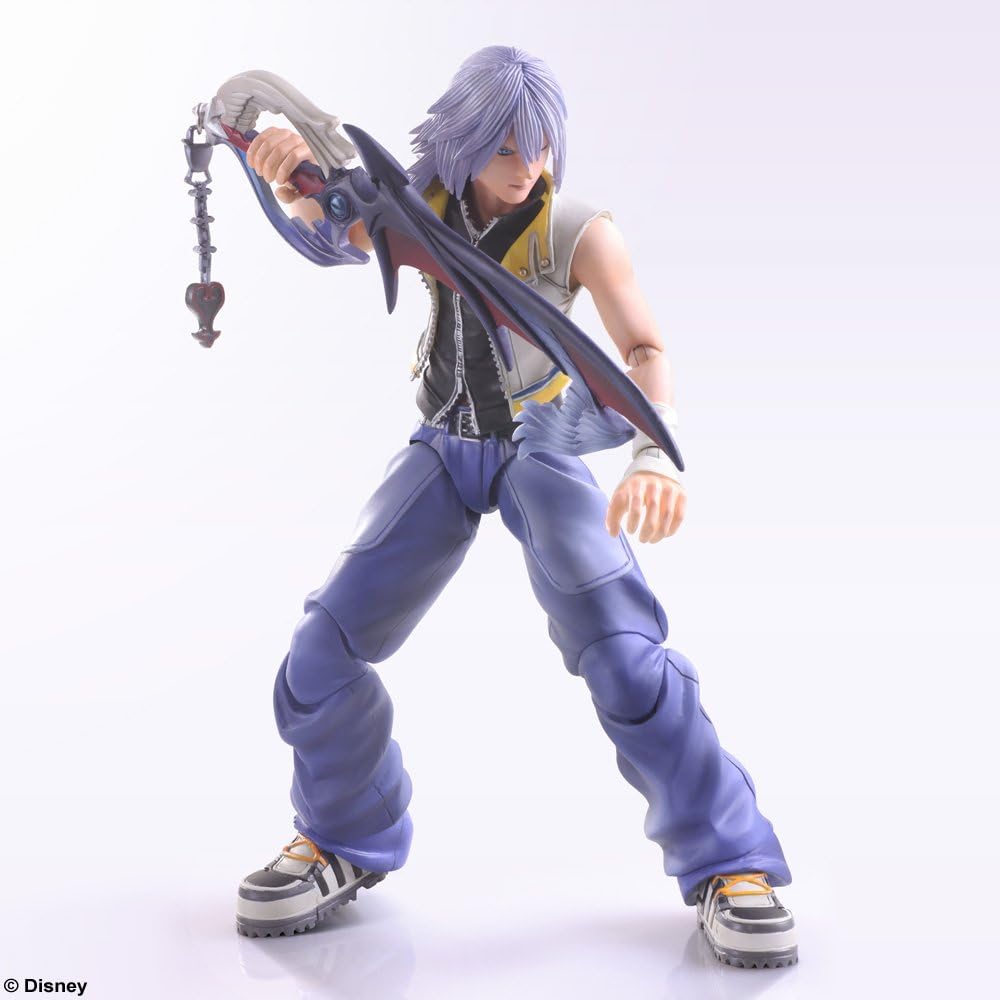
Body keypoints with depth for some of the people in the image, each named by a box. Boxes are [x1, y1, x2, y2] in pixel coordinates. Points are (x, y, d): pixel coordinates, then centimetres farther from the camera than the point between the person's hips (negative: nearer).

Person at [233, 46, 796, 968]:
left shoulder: (579, 230, -19)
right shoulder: (424, 207, -6)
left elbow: (646, 350, -30)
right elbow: (336, 233, -21)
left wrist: (656, 454, -51)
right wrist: (295, 170, -46)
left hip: (543, 448, -3)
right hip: (445, 449, 4)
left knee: (620, 650, -21)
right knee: (328, 644, -6)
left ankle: (728, 864, -8)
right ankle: (347, 842, 15)